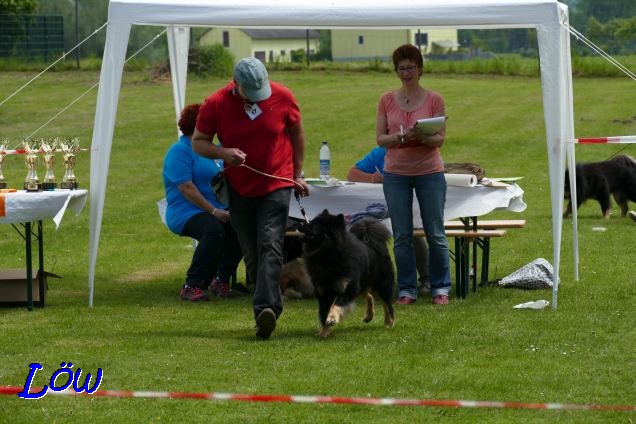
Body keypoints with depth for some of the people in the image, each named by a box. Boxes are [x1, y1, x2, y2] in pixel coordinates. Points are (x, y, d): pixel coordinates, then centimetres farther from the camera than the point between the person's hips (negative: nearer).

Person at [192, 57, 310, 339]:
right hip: (239, 190, 2)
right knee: (252, 255, 6)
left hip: (277, 185, -2)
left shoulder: (282, 97, -7)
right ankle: (271, 309, 18)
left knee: (270, 246, -19)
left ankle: (265, 308, -31)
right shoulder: (216, 104, -8)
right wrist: (223, 153, -20)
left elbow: (297, 134, 9)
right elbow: (198, 142, 1)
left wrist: (297, 175, 10)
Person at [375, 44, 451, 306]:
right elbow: (380, 139, 1)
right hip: (396, 174, 1)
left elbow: (440, 139, -3)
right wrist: (401, 137, -18)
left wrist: (423, 137, -25)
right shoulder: (387, 100, 5)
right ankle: (406, 289, 12)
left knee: (435, 234, 2)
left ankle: (440, 287, 12)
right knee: (402, 236, 4)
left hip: (429, 172, -1)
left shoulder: (434, 99, 0)